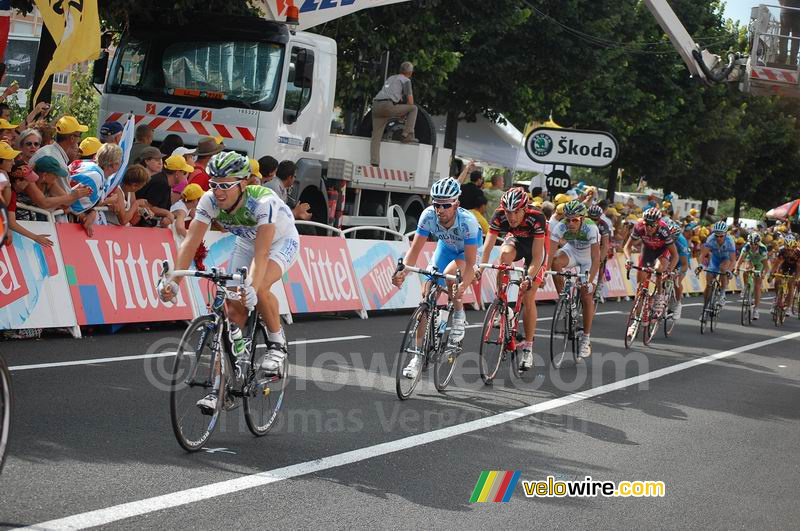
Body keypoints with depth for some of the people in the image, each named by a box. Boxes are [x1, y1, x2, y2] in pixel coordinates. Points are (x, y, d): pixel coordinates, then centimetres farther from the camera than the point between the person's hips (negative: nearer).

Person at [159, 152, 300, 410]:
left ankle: (277, 343, -8)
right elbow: (190, 242, -29)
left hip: (282, 241, -5)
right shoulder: (209, 200, -25)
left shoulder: (263, 202, -38)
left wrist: (251, 287, -59)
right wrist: (173, 280, -41)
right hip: (246, 242, 5)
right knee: (234, 307, -6)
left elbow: (261, 254, -45)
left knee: (258, 288, -33)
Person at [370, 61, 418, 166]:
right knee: (413, 108, 13)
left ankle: (374, 163, -8)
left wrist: (400, 112, 41)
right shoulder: (406, 80, 10)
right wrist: (405, 113, 24)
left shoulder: (390, 78, 34)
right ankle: (407, 135, 8)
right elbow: (410, 101, 6)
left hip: (376, 106, 7)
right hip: (388, 106, -6)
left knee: (376, 136, 4)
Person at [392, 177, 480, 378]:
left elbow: (470, 262, -37)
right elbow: (415, 249, -25)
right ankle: (419, 354, 1)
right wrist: (403, 271, -43)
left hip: (467, 249, -4)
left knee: (449, 274, -35)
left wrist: (463, 285, -55)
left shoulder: (467, 222, -37)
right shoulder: (428, 216, -29)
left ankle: (459, 315, -5)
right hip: (446, 246, 4)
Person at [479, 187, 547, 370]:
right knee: (505, 254, -35)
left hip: (535, 245, -2)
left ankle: (528, 349, 1)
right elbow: (487, 247, -31)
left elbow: (536, 256, -38)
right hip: (515, 240, 2)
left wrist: (529, 278, -52)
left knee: (528, 298, -9)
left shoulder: (537, 218, -37)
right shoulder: (499, 216, -29)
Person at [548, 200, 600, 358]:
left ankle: (586, 339, 4)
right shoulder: (560, 227, -29)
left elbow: (595, 259, -39)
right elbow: (550, 252, -32)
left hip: (588, 257, -2)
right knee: (556, 262, -32)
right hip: (571, 251, 2)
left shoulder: (591, 229, -36)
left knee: (586, 297, -8)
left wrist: (590, 281, -47)